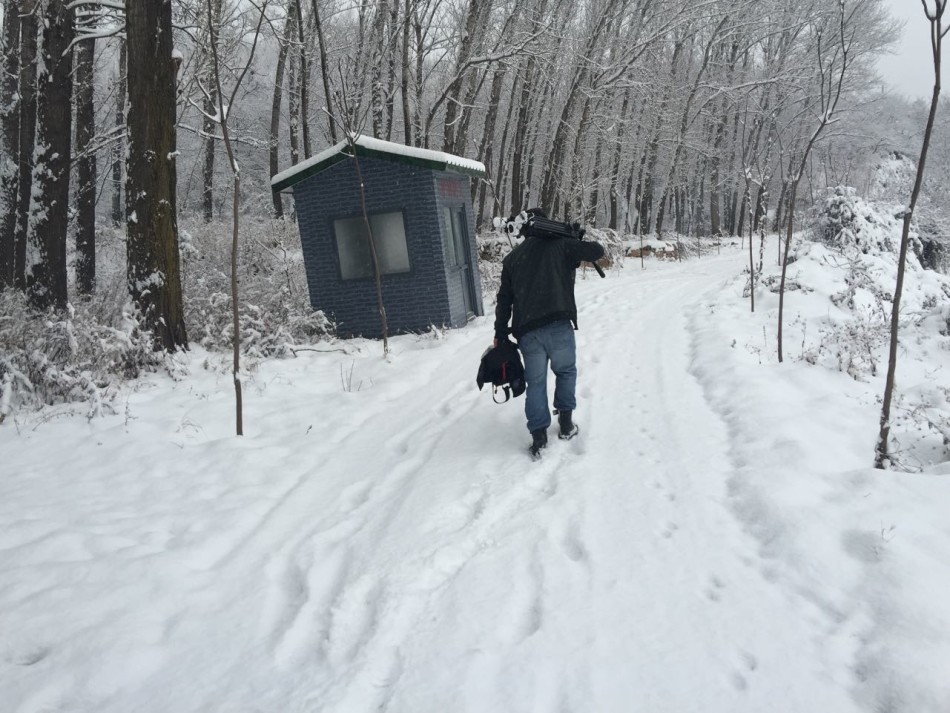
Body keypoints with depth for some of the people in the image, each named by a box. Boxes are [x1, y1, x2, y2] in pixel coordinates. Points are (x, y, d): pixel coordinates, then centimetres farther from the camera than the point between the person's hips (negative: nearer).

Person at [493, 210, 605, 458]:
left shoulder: (512, 258, 17)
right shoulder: (559, 245, 5)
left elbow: (504, 300, 17)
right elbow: (597, 252, 4)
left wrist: (500, 334, 21)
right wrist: (582, 246, 26)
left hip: (527, 331, 3)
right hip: (558, 325, -2)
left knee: (535, 382, 10)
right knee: (566, 372, 20)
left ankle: (538, 435, 6)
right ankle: (566, 423, 19)